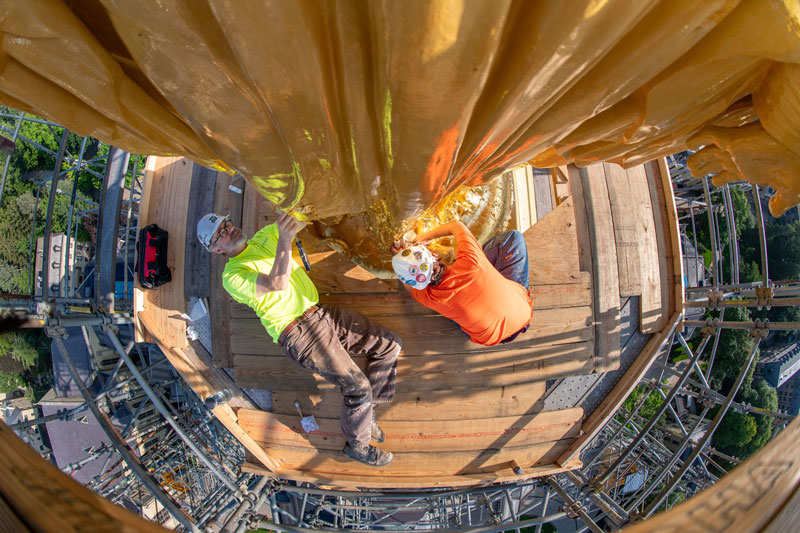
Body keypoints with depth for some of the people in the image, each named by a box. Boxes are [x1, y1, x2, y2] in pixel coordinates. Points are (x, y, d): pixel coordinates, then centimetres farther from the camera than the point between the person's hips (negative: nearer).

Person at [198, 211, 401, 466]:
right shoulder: (232, 275, -7)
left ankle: (363, 409, 18)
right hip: (298, 333, -7)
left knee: (389, 343, 4)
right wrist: (284, 240, -34)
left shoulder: (264, 237, 16)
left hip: (321, 313, 8)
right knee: (357, 386, -17)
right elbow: (278, 284, -24)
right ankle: (357, 445, 11)